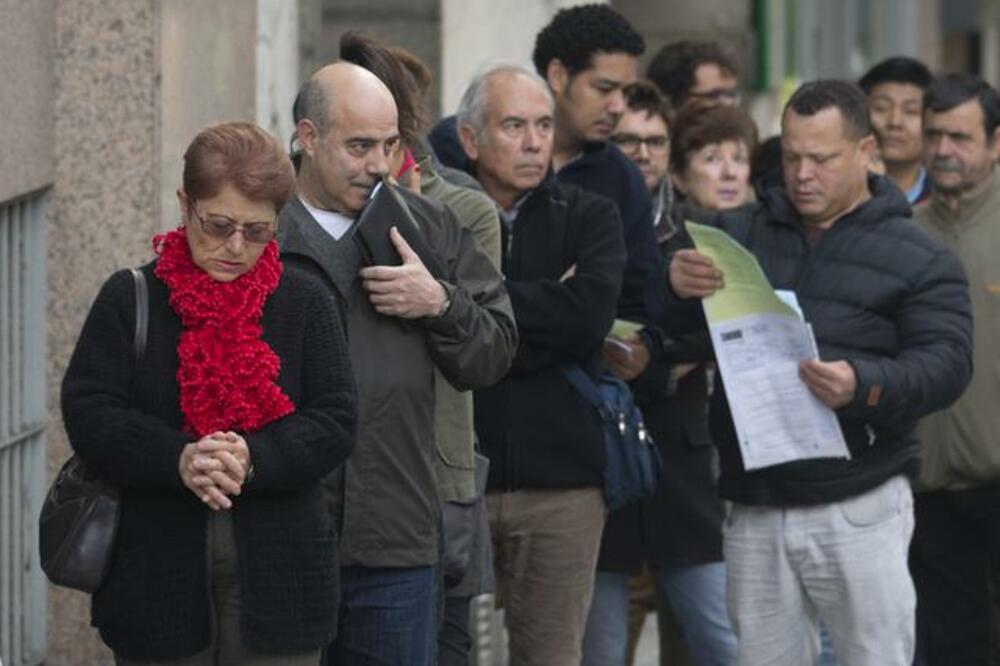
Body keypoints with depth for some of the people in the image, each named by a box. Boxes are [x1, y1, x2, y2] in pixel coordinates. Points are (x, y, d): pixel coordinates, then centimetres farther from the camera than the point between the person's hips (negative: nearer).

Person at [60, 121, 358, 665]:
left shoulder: (304, 303, 5)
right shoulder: (130, 300, 3)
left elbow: (335, 421, -2)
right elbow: (89, 414, -6)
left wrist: (254, 457, -21)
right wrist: (177, 459, -23)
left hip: (277, 578, 0)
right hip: (156, 574, 0)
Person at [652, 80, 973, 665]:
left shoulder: (917, 259, 3)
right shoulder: (739, 235, 13)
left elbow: (947, 363, -7)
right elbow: (660, 323, 6)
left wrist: (864, 386, -27)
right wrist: (675, 288, -20)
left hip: (857, 507, -3)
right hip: (754, 513, 4)